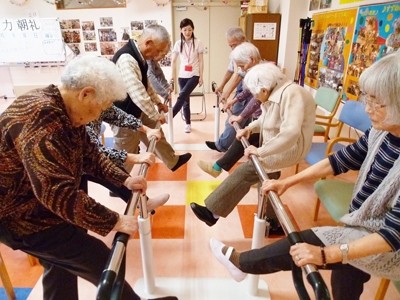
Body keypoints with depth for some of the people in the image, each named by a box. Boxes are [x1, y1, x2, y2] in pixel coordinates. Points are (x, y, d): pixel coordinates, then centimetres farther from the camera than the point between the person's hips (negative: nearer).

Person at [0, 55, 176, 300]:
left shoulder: (66, 112, 0)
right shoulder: (40, 116, -32)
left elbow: (89, 154, 10)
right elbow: (57, 192, -37)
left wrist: (124, 179, 0)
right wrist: (113, 221, -29)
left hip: (44, 204, 10)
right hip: (20, 215, -10)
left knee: (62, 265, 25)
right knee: (102, 264, -6)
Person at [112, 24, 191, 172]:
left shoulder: (139, 56, 0)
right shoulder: (126, 59, -32)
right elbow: (138, 94, -34)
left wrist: (158, 102, 17)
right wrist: (156, 116, -21)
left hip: (138, 112, 9)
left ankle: (173, 161, 45)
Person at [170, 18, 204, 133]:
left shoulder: (198, 43, -3)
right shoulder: (178, 43, 3)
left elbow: (201, 61, -1)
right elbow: (173, 61, 5)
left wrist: (201, 76, -3)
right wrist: (172, 76, -1)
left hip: (194, 75, -3)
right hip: (182, 76, 3)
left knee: (182, 96, -20)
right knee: (185, 100, 7)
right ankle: (188, 123, 18)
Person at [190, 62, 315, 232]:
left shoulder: (291, 94, -27)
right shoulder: (275, 93, 3)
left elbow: (291, 132, -38)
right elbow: (266, 119, 18)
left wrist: (261, 151, -35)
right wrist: (250, 128, 0)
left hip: (289, 149, -10)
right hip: (276, 145, 10)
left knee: (244, 172, -15)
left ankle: (213, 212, -6)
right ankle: (274, 221, 34)